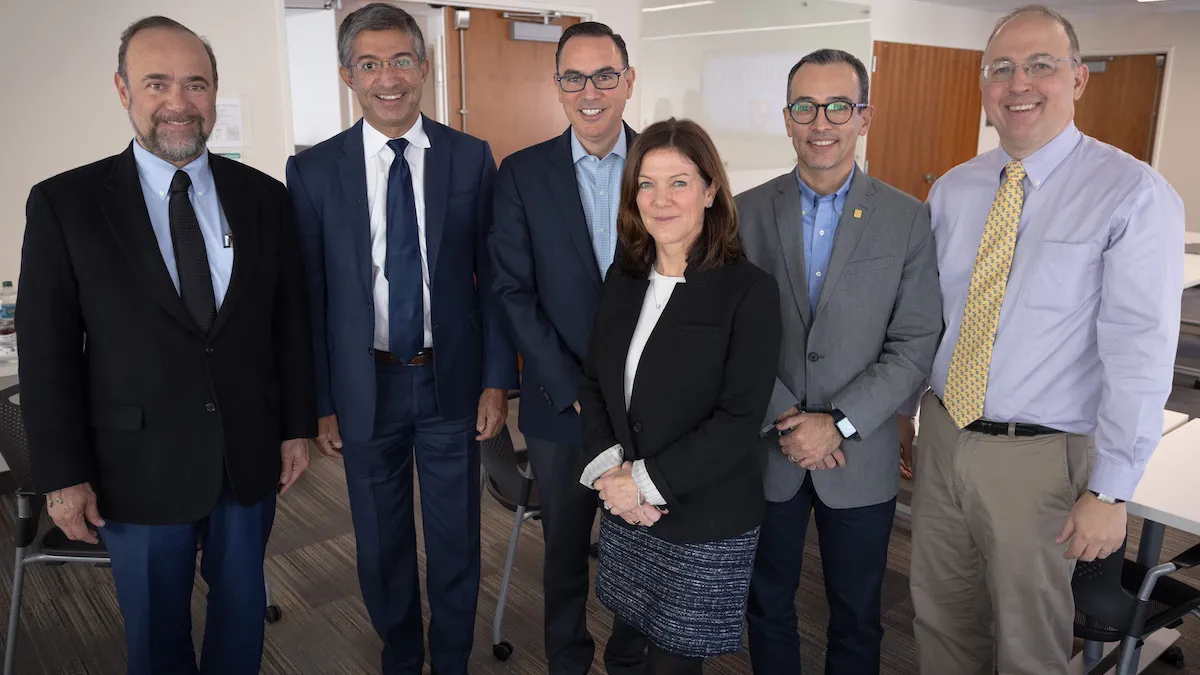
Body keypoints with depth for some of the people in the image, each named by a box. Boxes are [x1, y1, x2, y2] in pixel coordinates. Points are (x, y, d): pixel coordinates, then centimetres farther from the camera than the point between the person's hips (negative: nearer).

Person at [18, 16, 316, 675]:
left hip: (251, 456, 2)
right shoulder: (64, 204, -7)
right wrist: (62, 475, -6)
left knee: (241, 605, 20)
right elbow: (46, 351, -6)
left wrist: (298, 425, 4)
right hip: (140, 466, -2)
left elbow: (291, 321, 4)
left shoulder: (263, 197, 0)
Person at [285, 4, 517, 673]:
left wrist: (497, 381, -4)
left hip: (453, 380, 0)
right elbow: (308, 294, 0)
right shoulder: (314, 170, -3)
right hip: (366, 386, 1)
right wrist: (320, 403, 0)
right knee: (382, 544, 17)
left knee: (456, 539, 14)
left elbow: (494, 279, -1)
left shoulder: (472, 159, -3)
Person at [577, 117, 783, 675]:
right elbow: (593, 383, 7)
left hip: (707, 524, -5)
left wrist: (648, 482, -17)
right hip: (624, 512, 5)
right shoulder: (623, 279, 5)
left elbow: (739, 419, -17)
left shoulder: (749, 290, -13)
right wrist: (607, 469, -8)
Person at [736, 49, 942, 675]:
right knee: (768, 605, 19)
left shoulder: (907, 219, -5)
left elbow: (914, 346, -7)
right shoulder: (746, 212, -3)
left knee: (856, 618, 17)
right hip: (766, 452, 1)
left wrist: (839, 424, -16)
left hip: (861, 458, 0)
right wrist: (785, 419, -14)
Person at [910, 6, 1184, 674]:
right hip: (942, 436, 5)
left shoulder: (1132, 192, -13)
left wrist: (1111, 491, -16)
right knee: (940, 617, 20)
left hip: (1038, 456, -4)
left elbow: (1140, 351, -16)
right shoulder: (952, 190, 4)